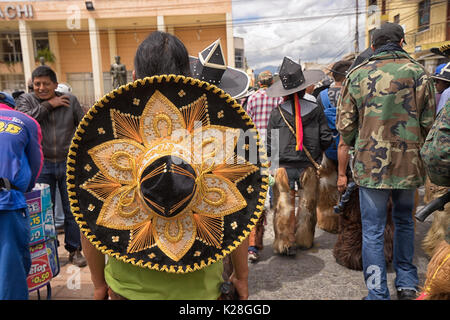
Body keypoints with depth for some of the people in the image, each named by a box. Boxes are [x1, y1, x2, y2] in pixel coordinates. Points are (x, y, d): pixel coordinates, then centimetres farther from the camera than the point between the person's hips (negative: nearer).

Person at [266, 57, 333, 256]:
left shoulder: (276, 112, -6)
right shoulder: (315, 110, -3)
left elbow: (270, 143, -3)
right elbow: (326, 138, -1)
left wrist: (273, 159, 14)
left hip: (283, 166, -1)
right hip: (308, 166, 2)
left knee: (284, 206, 7)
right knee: (307, 205, 16)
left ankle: (285, 243, 10)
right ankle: (305, 240, 29)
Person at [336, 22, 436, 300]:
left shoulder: (357, 75, -1)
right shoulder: (418, 72, 0)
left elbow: (344, 124, -1)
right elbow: (429, 121, 1)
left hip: (371, 163, -2)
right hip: (408, 163, 2)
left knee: (373, 230, 6)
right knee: (404, 221, 22)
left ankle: (378, 293, 13)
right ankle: (407, 284, 30)